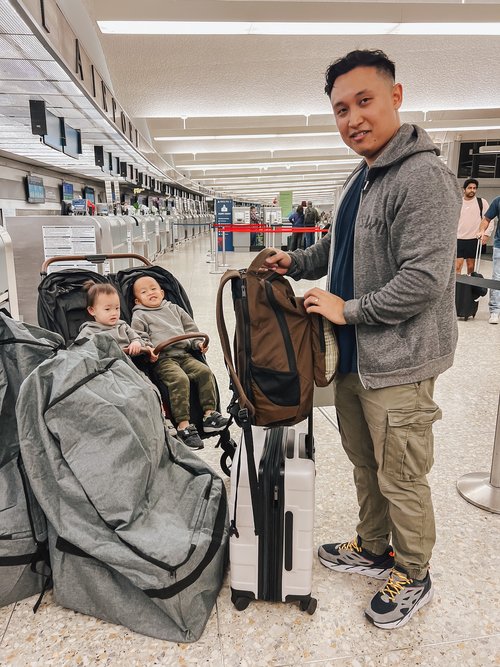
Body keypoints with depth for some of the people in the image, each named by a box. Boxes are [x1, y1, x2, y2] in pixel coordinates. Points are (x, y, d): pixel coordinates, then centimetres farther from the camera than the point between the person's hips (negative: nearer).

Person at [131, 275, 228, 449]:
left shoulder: (174, 309, 27)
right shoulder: (140, 316, 12)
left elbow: (190, 328, 30)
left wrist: (198, 343, 14)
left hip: (184, 354, 5)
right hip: (162, 358, -5)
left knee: (204, 371, -17)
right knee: (180, 379, -30)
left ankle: (209, 413, -12)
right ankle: (183, 425, -29)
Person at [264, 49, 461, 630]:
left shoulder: (423, 178, -18)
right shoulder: (361, 178, 13)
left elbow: (424, 278, -25)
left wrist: (348, 309, -17)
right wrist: (298, 262, 13)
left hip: (397, 364, -9)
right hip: (354, 357, 9)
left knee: (401, 480, 8)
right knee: (364, 463, 23)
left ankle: (413, 578, 32)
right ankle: (373, 549, 45)